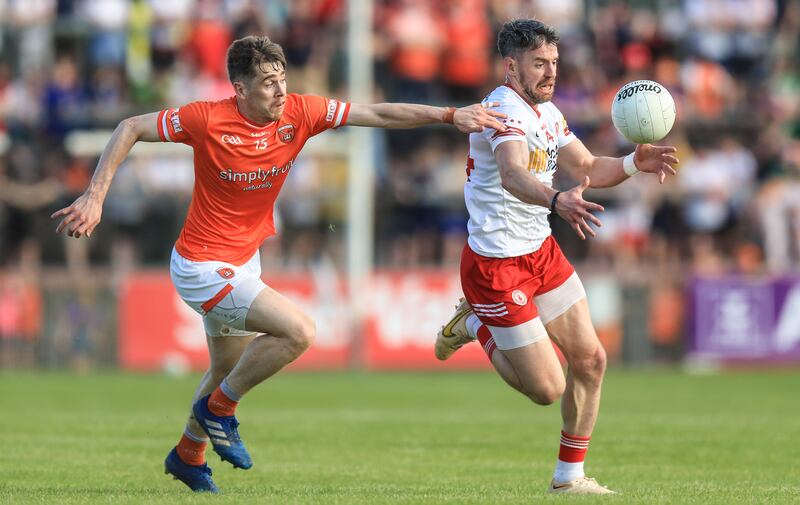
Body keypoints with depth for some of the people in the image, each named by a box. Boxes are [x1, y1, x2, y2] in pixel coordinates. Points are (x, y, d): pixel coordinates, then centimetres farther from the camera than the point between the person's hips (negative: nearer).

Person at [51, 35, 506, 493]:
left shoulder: (299, 113, -10)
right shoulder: (208, 120, -23)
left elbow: (379, 114, -9)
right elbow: (131, 129, -13)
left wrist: (451, 115, -17)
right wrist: (95, 197, -20)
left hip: (244, 261, 7)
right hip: (203, 266, -7)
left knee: (229, 369, 23)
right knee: (299, 331, -21)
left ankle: (188, 456, 47)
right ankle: (219, 408, 0)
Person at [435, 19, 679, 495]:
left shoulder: (546, 111, 8)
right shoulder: (507, 110, -23)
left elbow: (587, 168, 15)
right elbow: (513, 175, -42)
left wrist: (634, 162, -6)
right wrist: (557, 201, -62)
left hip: (542, 252, 9)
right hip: (497, 265, -9)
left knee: (590, 359, 5)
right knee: (548, 388, -6)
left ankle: (570, 476, 19)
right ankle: (475, 326, 18)